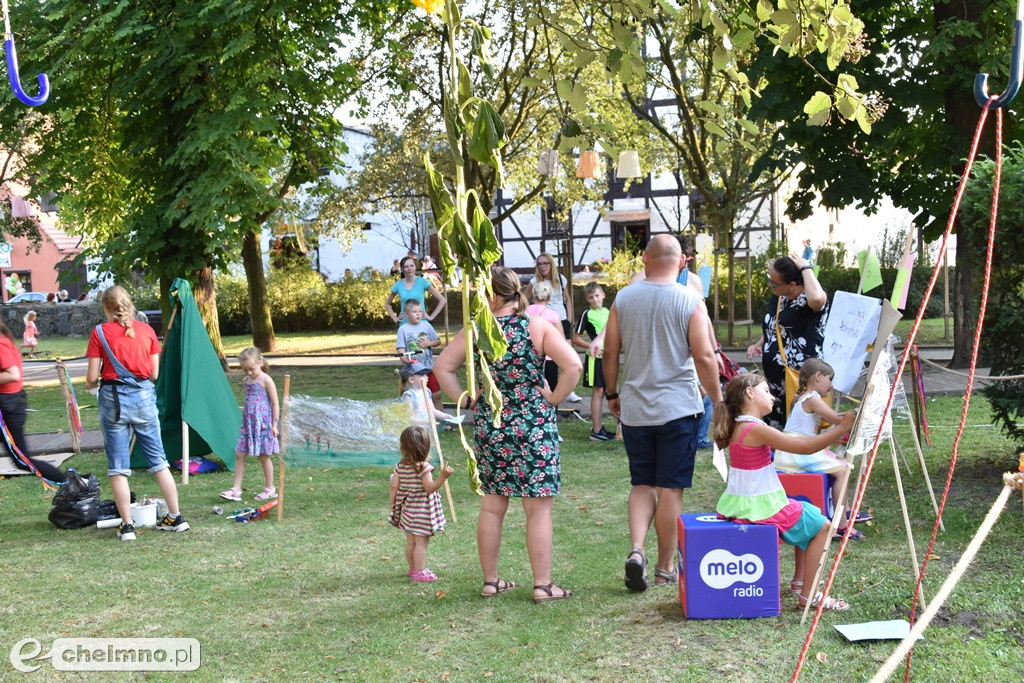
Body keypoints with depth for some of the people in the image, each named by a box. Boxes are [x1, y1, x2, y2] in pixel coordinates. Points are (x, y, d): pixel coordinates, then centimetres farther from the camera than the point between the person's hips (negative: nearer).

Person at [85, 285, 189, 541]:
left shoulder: (100, 332, -4)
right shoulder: (147, 331, 4)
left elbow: (92, 377, -5)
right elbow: (154, 373, 5)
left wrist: (90, 384, 17)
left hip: (114, 398, -3)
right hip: (144, 396, 3)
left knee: (118, 467, 5)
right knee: (158, 460, 12)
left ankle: (127, 525, 7)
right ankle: (176, 517, 15)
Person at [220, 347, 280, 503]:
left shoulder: (266, 380, -10)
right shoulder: (246, 381, 10)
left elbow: (275, 404, -8)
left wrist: (274, 424, -11)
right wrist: (244, 421, 17)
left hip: (263, 423, -6)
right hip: (248, 423, 6)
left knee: (263, 455, 3)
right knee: (239, 454, 1)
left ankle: (270, 489, 16)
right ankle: (236, 489, 4)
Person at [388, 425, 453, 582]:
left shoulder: (400, 466, 0)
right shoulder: (423, 468, -18)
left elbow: (394, 487, 2)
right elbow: (430, 488, -21)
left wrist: (392, 505, 14)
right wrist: (443, 476, -27)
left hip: (407, 509, 7)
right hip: (421, 510, -7)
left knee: (410, 541, 16)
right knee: (421, 542, 0)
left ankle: (413, 569, 29)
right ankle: (419, 573, 2)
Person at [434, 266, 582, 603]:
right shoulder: (538, 327, -9)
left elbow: (442, 367, 2)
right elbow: (573, 366, -18)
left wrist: (467, 400, 7)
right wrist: (554, 399, -5)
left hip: (489, 426, 3)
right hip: (533, 426, -3)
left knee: (491, 506, 13)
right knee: (538, 508, 4)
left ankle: (490, 581, 22)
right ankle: (542, 585, 7)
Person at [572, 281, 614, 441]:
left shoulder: (606, 311, 11)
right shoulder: (587, 314, -9)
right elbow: (576, 339, -10)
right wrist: (592, 346, -18)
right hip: (596, 358, -7)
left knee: (601, 392, 12)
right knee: (598, 391, -5)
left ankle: (599, 427, 20)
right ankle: (596, 431, -1)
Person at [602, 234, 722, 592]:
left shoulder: (623, 299, 2)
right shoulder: (690, 301, -7)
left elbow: (610, 352, 5)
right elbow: (704, 357, -9)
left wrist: (612, 393, 18)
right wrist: (718, 400, 2)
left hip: (634, 410, 3)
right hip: (678, 408, -2)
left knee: (642, 484, 14)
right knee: (670, 489, 5)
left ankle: (636, 550, -5)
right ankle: (666, 568, 13)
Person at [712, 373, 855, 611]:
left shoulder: (740, 427, 9)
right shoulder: (756, 429, -21)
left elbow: (795, 440, 15)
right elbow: (805, 447, -19)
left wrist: (830, 432, 10)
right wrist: (841, 428, -10)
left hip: (744, 503, 10)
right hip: (759, 509, -10)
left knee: (810, 514, 26)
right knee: (822, 526, 2)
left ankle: (799, 581, 32)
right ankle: (808, 594, 5)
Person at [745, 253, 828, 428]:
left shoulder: (808, 299, -15)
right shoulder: (778, 297, 11)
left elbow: (817, 299, -42)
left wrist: (806, 268, -27)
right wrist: (758, 345, 8)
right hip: (774, 379, 8)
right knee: (774, 431, 12)